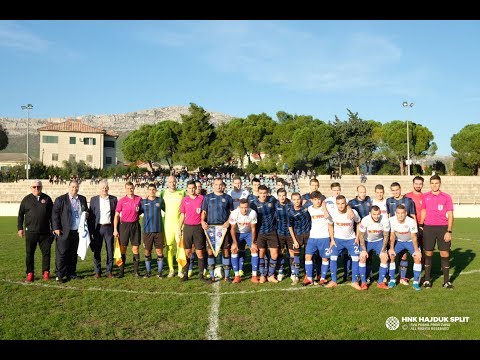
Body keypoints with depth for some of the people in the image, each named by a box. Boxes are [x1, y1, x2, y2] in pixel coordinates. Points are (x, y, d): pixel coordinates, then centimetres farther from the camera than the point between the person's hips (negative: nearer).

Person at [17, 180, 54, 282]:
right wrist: (20, 228, 3)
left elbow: (52, 214, 11)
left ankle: (46, 272, 15)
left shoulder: (47, 199, 7)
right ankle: (30, 274, 14)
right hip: (30, 232, 0)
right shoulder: (26, 199, 5)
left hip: (45, 232, 0)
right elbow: (20, 215, 9)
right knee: (29, 254, 4)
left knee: (46, 252, 3)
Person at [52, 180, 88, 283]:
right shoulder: (60, 200, -1)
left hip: (78, 231, 5)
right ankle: (60, 275, 5)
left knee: (73, 254, 12)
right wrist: (56, 228, -13)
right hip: (64, 232, -5)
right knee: (62, 253, -2)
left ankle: (71, 273, 22)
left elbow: (86, 212, 25)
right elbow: (55, 214, -5)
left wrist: (86, 214, 2)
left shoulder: (82, 199, 13)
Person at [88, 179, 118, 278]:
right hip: (98, 228, 0)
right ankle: (97, 271, 16)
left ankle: (109, 271, 15)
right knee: (97, 251, 5)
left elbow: (116, 214, 7)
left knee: (110, 250, 3)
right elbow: (91, 215, 4)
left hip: (109, 227, 0)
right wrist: (90, 229, -2)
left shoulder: (114, 199, 5)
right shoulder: (93, 199, 5)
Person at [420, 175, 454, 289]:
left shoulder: (446, 197, -1)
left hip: (443, 228, -1)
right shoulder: (425, 196, 6)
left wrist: (449, 231, -8)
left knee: (445, 254, 1)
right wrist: (420, 226, 9)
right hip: (428, 228, 1)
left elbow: (450, 215, -1)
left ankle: (446, 281, 10)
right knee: (428, 254, 5)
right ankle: (427, 280, 14)